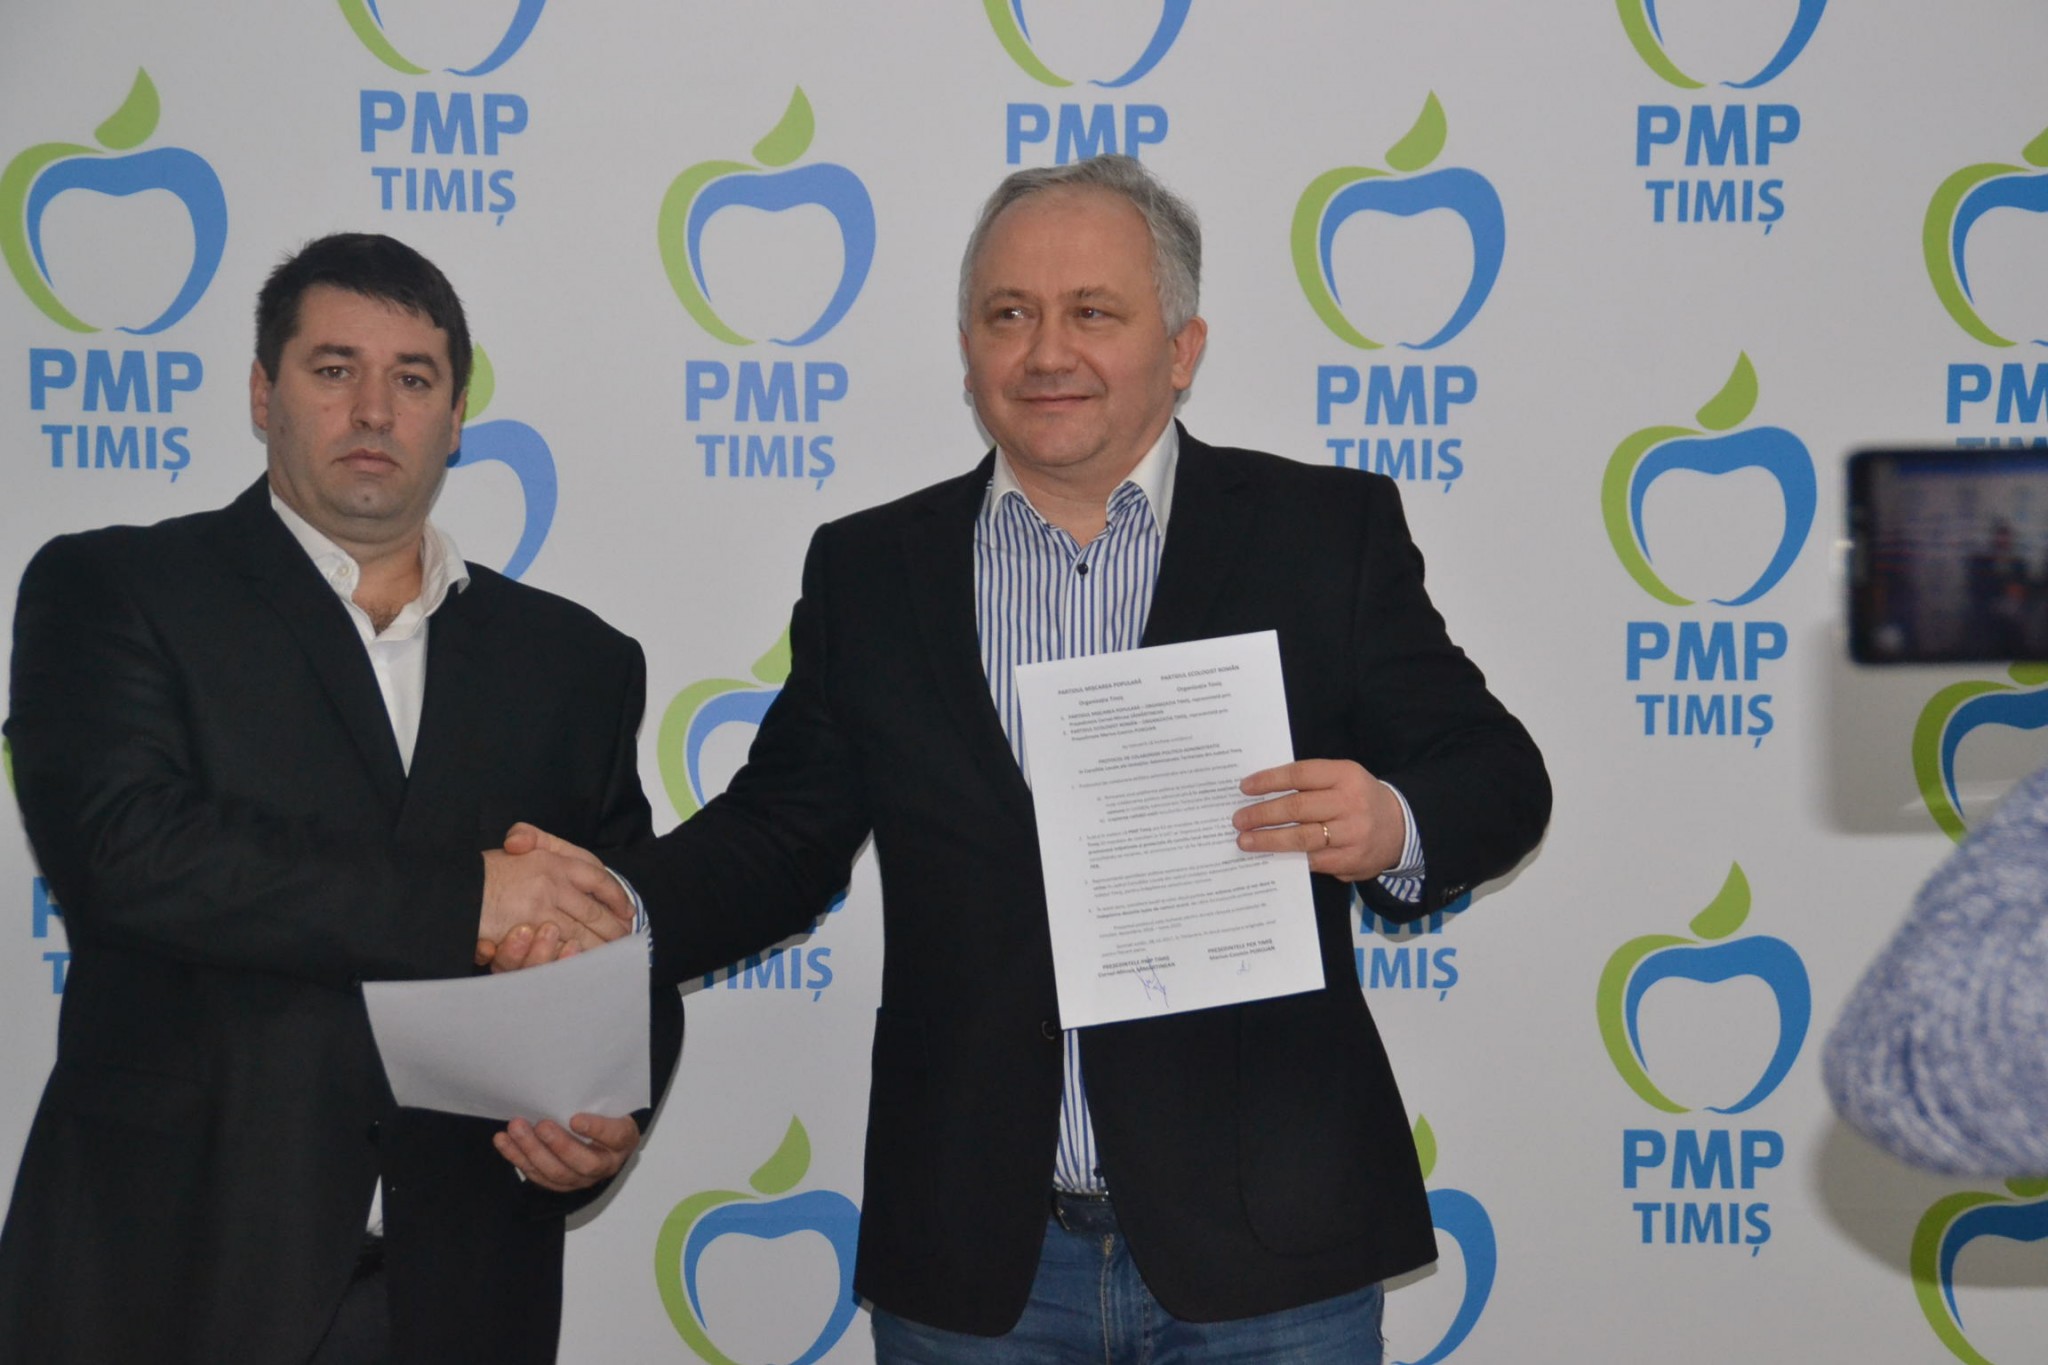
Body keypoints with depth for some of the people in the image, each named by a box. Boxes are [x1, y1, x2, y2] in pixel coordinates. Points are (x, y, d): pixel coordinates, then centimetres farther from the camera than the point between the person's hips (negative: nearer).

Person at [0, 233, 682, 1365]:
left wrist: (612, 1121, -6)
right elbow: (121, 848, -15)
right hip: (171, 1272, -3)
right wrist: (462, 900, -16)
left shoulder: (575, 662, 12)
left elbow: (627, 948, 15)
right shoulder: (108, 592, 2)